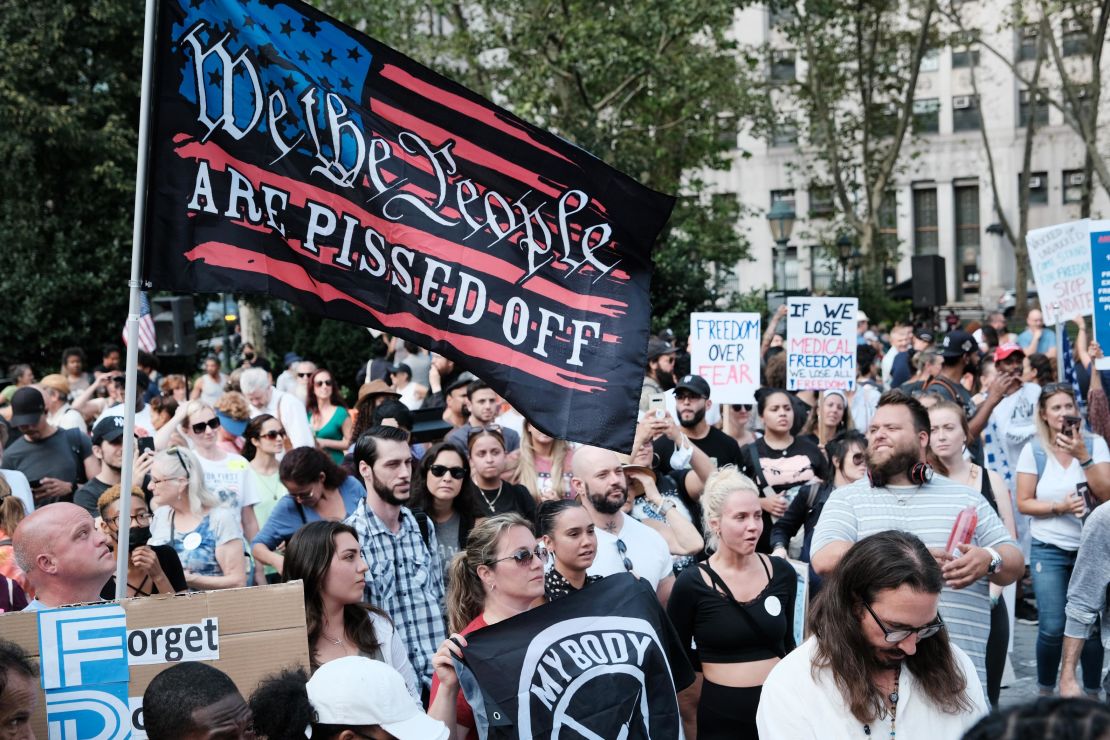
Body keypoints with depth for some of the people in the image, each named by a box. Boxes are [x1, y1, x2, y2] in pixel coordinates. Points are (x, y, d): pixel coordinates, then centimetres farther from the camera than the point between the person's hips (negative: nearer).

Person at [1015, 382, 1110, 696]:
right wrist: (1059, 507, -15)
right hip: (1049, 550, -1)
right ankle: (1045, 691, 15)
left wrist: (1082, 455, -17)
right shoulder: (1034, 450, -1)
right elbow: (1023, 503, -1)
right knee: (1053, 628, -5)